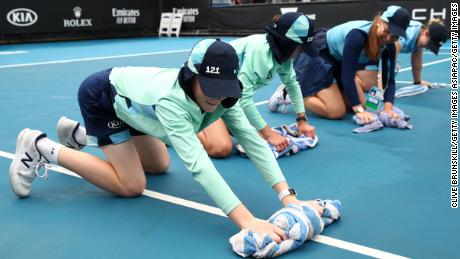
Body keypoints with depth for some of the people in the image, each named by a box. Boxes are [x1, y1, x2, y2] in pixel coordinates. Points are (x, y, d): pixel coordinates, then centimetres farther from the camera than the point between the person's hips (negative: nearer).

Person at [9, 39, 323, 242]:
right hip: (100, 95, -7)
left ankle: (78, 134, 31)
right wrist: (245, 220, -62)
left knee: (160, 166, 18)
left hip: (128, 96, 7)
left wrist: (288, 195, -41)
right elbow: (197, 162, -54)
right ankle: (40, 147, 1)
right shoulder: (171, 100, -45)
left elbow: (253, 139, -30)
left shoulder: (222, 97, -25)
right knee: (131, 185, -9)